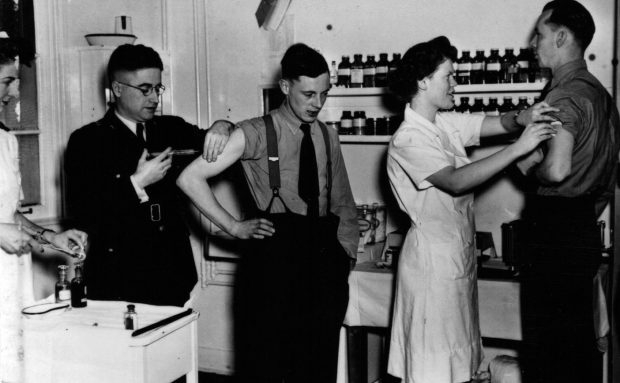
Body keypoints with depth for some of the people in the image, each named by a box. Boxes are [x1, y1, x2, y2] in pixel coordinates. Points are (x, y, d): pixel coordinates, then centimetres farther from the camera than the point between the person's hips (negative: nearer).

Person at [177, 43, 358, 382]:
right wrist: (234, 227, -9)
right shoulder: (256, 134, -6)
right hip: (274, 261, -5)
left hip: (325, 263, 5)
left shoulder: (328, 137, 10)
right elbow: (190, 178, -10)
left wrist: (345, 254, 8)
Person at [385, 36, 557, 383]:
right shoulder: (408, 140, -18)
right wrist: (518, 148, -31)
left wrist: (521, 118, -21)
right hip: (433, 259, -9)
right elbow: (455, 181, -29)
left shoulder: (447, 123, 8)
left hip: (460, 252, 9)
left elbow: (497, 123, 3)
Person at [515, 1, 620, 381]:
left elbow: (557, 169, -29)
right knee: (582, 340, 16)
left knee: (547, 348, -1)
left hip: (555, 232, -9)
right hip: (586, 231, 9)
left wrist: (529, 163, -10)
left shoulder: (563, 96, -15)